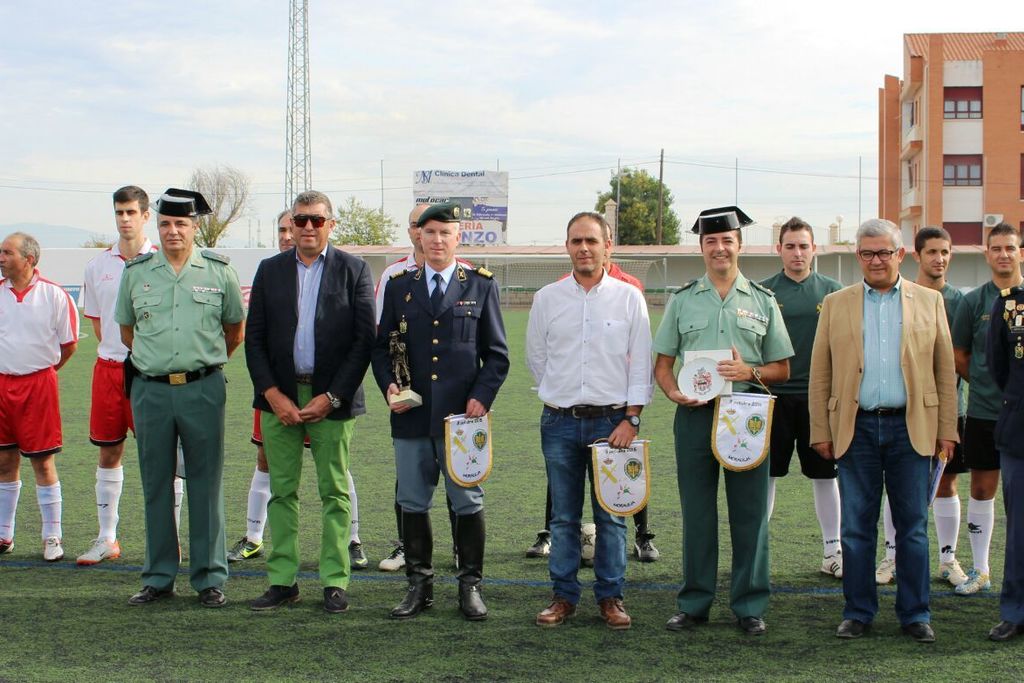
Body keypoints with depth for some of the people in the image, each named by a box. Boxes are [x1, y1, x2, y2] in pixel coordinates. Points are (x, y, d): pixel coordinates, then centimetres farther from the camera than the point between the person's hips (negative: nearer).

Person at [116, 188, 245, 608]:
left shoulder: (218, 271, 2)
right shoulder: (136, 271, 6)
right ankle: (158, 577, 17)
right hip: (150, 390, 2)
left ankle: (210, 578, 11)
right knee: (155, 485, 8)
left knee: (206, 484, 3)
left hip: (202, 389, -2)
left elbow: (235, 329, 14)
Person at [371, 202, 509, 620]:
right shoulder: (400, 287, 11)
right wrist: (388, 386, -4)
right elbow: (381, 346, 14)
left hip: (461, 415, -2)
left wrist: (481, 398, -8)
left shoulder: (481, 286, 6)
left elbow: (496, 353, 5)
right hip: (410, 416, 2)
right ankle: (419, 584, 18)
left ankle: (470, 585, 14)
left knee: (468, 503, 4)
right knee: (412, 504, 7)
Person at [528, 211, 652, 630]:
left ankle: (611, 597, 13)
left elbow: (641, 364, 0)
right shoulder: (547, 298, 5)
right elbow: (536, 357, 15)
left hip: (612, 420, -1)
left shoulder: (629, 298, 0)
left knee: (611, 517, 3)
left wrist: (630, 419, -7)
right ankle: (564, 596, 16)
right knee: (563, 517, 7)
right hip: (560, 423, 1)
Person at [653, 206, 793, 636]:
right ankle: (694, 604, 13)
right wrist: (673, 391, -10)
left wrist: (750, 371, -9)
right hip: (694, 413, 0)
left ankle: (750, 606, 9)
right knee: (697, 512, 4)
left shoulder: (762, 301, 10)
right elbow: (662, 363, 11)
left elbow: (782, 369, 11)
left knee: (750, 512, 1)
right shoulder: (682, 300, 11)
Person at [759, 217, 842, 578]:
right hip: (773, 395, -1)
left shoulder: (833, 291, 5)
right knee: (765, 473, 4)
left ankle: (833, 550, 18)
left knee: (825, 474, 8)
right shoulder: (763, 291, 2)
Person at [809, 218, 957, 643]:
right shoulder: (836, 304, 7)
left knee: (913, 526, 5)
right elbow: (820, 374, 5)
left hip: (911, 427, 0)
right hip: (856, 429, 0)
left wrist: (947, 429, 1)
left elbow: (945, 371, 6)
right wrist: (821, 431, 0)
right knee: (857, 527, 5)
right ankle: (858, 612, 15)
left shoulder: (929, 302, 7)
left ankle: (915, 614, 14)